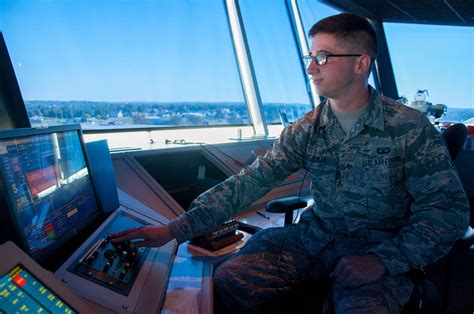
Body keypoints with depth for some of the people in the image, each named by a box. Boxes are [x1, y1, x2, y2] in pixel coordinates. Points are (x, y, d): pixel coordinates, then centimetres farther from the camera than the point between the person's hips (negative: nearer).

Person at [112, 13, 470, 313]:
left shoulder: (411, 128, -11)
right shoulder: (306, 129, -2)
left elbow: (448, 209, -9)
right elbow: (250, 181, -9)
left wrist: (382, 260, -22)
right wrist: (176, 228, -17)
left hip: (381, 247, -2)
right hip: (316, 235, 3)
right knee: (230, 279, -13)